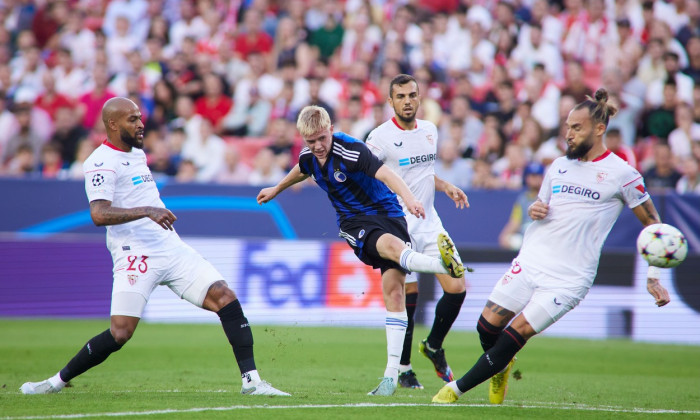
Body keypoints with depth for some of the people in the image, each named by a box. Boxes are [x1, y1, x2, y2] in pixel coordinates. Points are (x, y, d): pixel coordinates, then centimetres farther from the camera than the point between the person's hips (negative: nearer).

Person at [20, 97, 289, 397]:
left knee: (226, 299, -7)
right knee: (120, 333, -14)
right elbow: (99, 214, -24)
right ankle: (57, 381, 4)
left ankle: (251, 380, -6)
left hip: (172, 249, 8)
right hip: (136, 257, -8)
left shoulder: (137, 153, 19)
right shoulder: (101, 163, -9)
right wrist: (146, 211, -33)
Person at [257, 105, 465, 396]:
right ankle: (445, 265, -61)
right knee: (391, 245, -33)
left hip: (386, 213, -3)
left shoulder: (350, 150, -19)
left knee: (393, 288, -13)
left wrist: (408, 197, -53)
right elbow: (301, 171, 29)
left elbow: (384, 173, -34)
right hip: (354, 223, 3)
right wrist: (276, 190, 48)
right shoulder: (308, 156, 3)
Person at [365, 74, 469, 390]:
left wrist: (446, 187, 11)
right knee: (407, 299, -4)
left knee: (456, 288, -3)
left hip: (430, 223, 6)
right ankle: (403, 369, 13)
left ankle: (434, 346, 22)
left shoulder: (430, 130, 10)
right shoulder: (381, 137, -11)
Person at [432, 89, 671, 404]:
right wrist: (534, 210, 0)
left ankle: (456, 389, -1)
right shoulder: (559, 166, 12)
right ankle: (500, 367, 29)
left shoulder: (621, 174, -4)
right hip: (530, 261, 5)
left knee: (516, 334, -12)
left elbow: (652, 223, 2)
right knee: (488, 324, -3)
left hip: (569, 278, -5)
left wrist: (653, 277, -4)